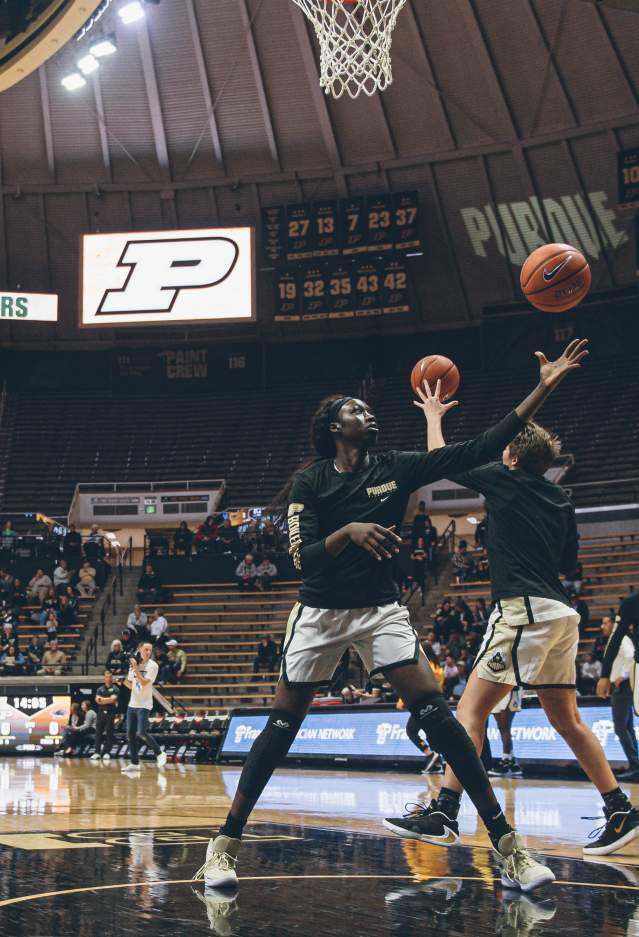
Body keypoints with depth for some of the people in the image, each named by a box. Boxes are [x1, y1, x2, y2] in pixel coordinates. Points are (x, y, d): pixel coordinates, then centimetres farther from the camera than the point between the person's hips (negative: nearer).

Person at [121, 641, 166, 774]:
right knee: (130, 734, 4)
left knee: (141, 733, -17)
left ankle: (159, 754, 4)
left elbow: (144, 683, -17)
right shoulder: (133, 664, 9)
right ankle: (134, 764, 11)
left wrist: (135, 668, -20)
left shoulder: (152, 665, -7)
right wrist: (123, 679, -2)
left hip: (144, 705, -6)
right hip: (132, 704, 6)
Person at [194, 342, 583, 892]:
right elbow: (303, 558, -16)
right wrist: (349, 531, -35)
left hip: (381, 610, 1)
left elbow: (479, 450, -8)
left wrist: (543, 390, -14)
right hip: (320, 614, -1)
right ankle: (226, 842, 13)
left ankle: (507, 844, -9)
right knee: (282, 726, 0)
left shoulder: (395, 469, -2)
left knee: (436, 713, -12)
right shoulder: (309, 484, -5)